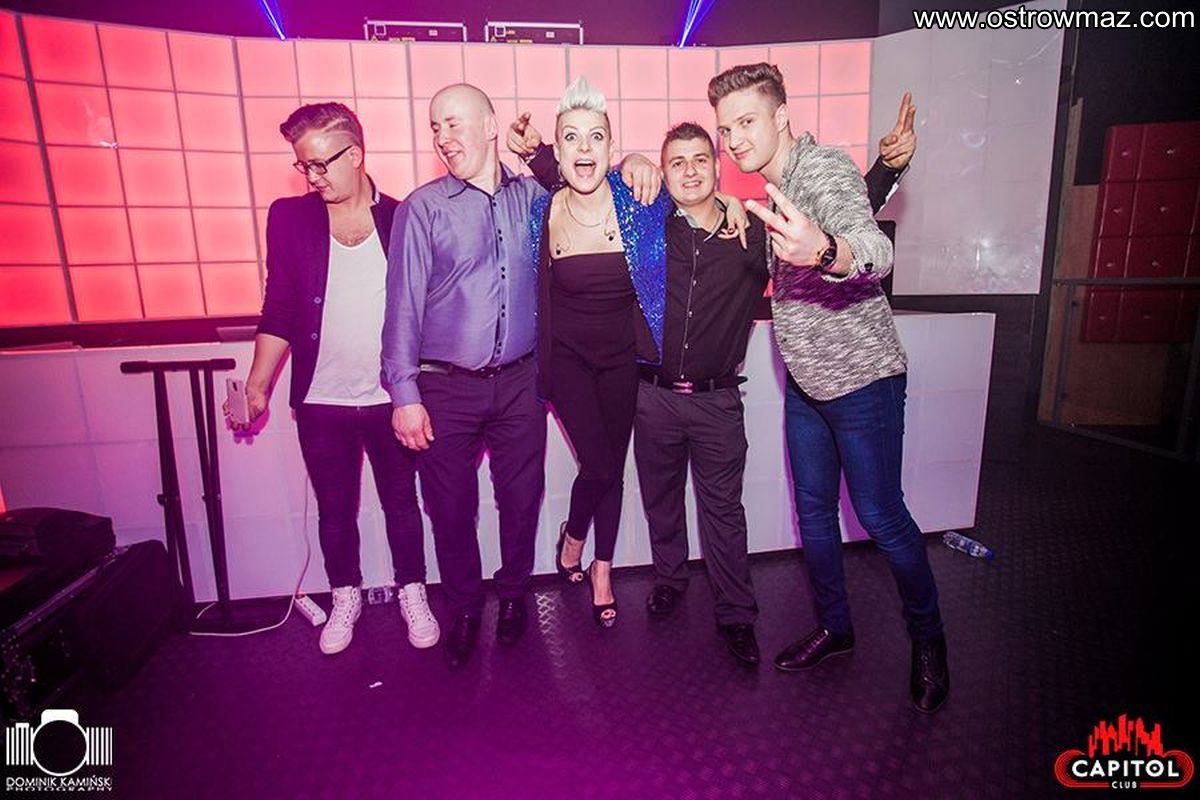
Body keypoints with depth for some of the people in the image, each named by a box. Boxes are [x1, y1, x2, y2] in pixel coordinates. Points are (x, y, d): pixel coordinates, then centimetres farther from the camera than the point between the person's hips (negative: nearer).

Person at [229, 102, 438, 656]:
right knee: (335, 509, 15)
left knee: (401, 503, 13)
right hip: (320, 403, 1)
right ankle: (345, 597, 38)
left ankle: (413, 595, 33)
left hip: (389, 400, -1)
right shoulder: (289, 218, 1)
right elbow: (279, 312, 3)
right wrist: (257, 386, -2)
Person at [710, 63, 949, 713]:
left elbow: (873, 248, -43)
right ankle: (834, 626, 33)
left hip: (861, 378, -8)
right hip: (804, 380, 8)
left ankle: (928, 638, 27)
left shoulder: (825, 170, -19)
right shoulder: (775, 185, 9)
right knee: (813, 508, 14)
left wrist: (824, 250, -62)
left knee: (880, 514, 2)